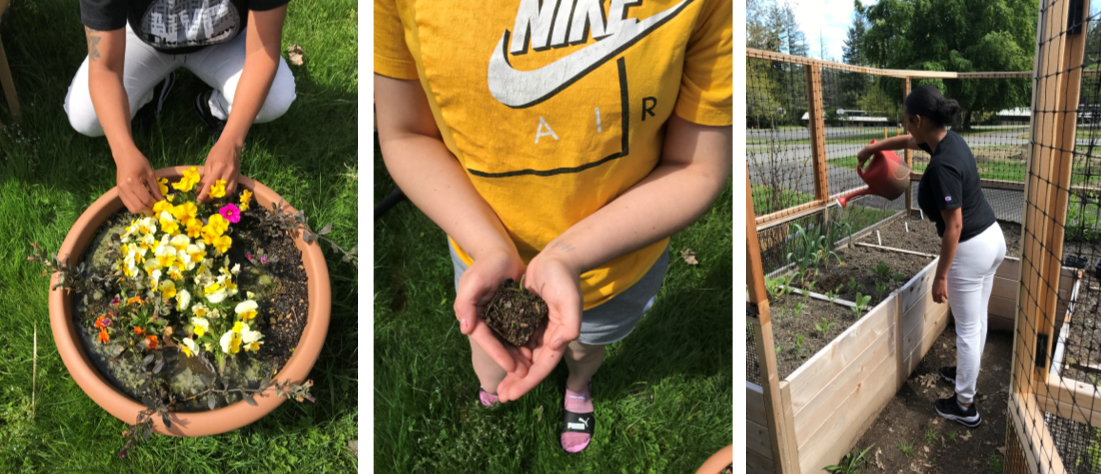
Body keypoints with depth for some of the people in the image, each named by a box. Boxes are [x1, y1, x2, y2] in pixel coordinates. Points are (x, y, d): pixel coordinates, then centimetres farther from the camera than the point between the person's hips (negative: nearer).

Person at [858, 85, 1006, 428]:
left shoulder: (942, 166, -28)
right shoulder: (948, 139, 0)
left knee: (967, 328, 4)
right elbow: (909, 141, 23)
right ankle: (967, 373, 45)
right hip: (992, 238, 10)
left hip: (970, 249, -9)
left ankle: (965, 407, 18)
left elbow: (954, 226, -26)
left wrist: (941, 276, -19)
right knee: (978, 320, 24)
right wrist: (873, 148, 35)